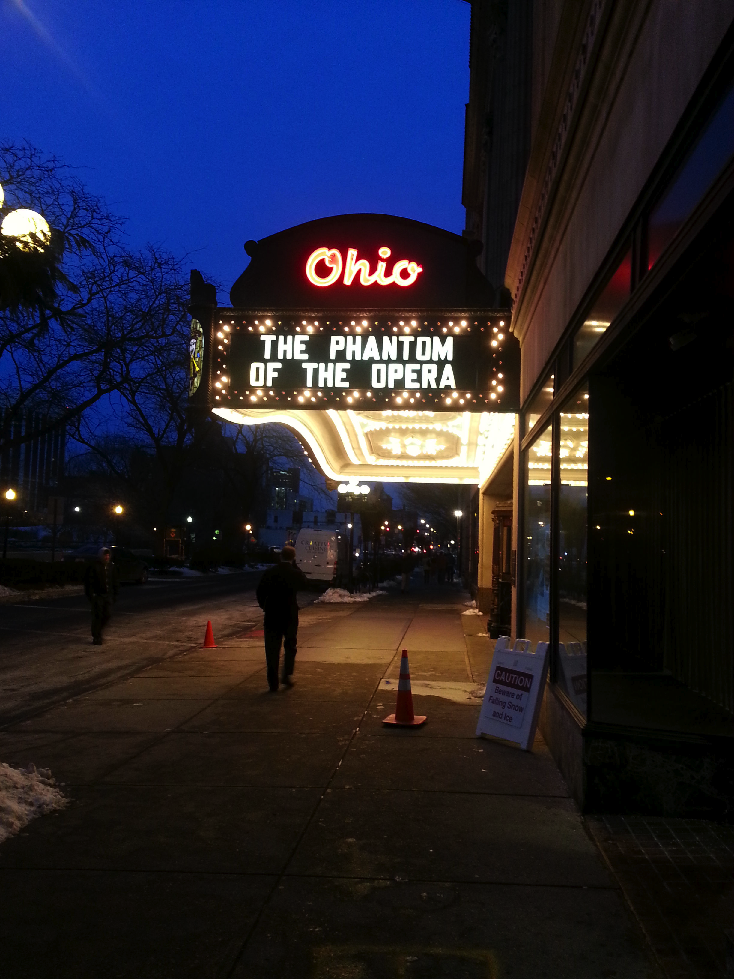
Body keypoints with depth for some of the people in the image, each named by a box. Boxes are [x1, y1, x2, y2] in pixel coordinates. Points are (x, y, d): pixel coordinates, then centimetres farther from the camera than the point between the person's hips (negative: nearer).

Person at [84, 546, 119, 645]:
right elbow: (89, 581, -9)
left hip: (108, 595, 5)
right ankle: (96, 638, 4)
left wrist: (114, 594, 12)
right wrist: (91, 594, -14)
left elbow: (114, 582, 17)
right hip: (97, 595, -5)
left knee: (108, 615, 4)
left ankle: (97, 632, 26)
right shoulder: (94, 566, -8)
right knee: (97, 616, -4)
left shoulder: (112, 567, 10)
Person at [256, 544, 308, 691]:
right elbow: (305, 583, 13)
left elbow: (260, 592, -3)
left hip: (272, 615, 0)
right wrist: (295, 566, 8)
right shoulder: (296, 573, -8)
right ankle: (288, 674, 10)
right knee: (290, 645, 19)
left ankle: (273, 682, 4)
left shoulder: (270, 572, -6)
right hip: (290, 615, 0)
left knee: (272, 649, 5)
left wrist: (264, 606, 13)